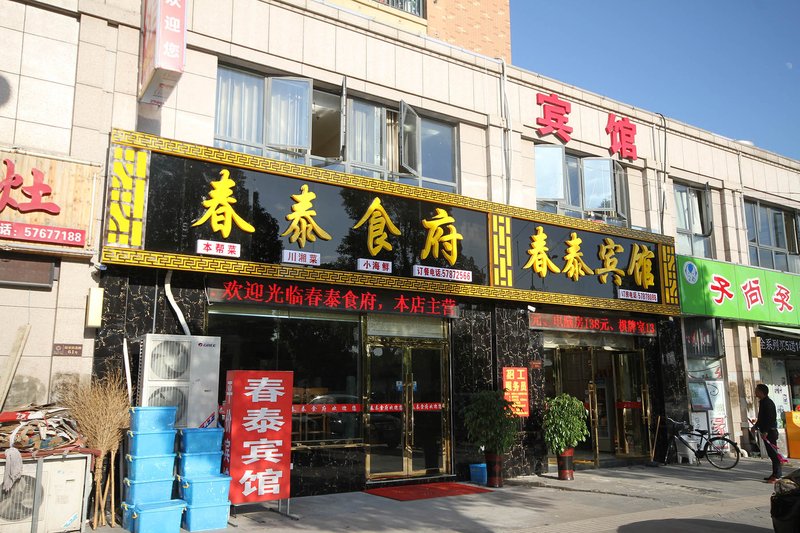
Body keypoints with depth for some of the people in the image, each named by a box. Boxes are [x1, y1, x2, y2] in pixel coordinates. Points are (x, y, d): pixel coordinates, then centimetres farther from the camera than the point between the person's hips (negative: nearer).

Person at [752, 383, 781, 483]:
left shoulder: (768, 403, -15)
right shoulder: (762, 402, 15)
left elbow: (770, 418, -22)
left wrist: (765, 431, -24)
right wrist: (756, 426, 20)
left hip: (770, 432, -10)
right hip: (766, 432, 10)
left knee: (773, 453, -8)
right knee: (771, 453, 13)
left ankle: (776, 476, -6)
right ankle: (775, 474, 18)